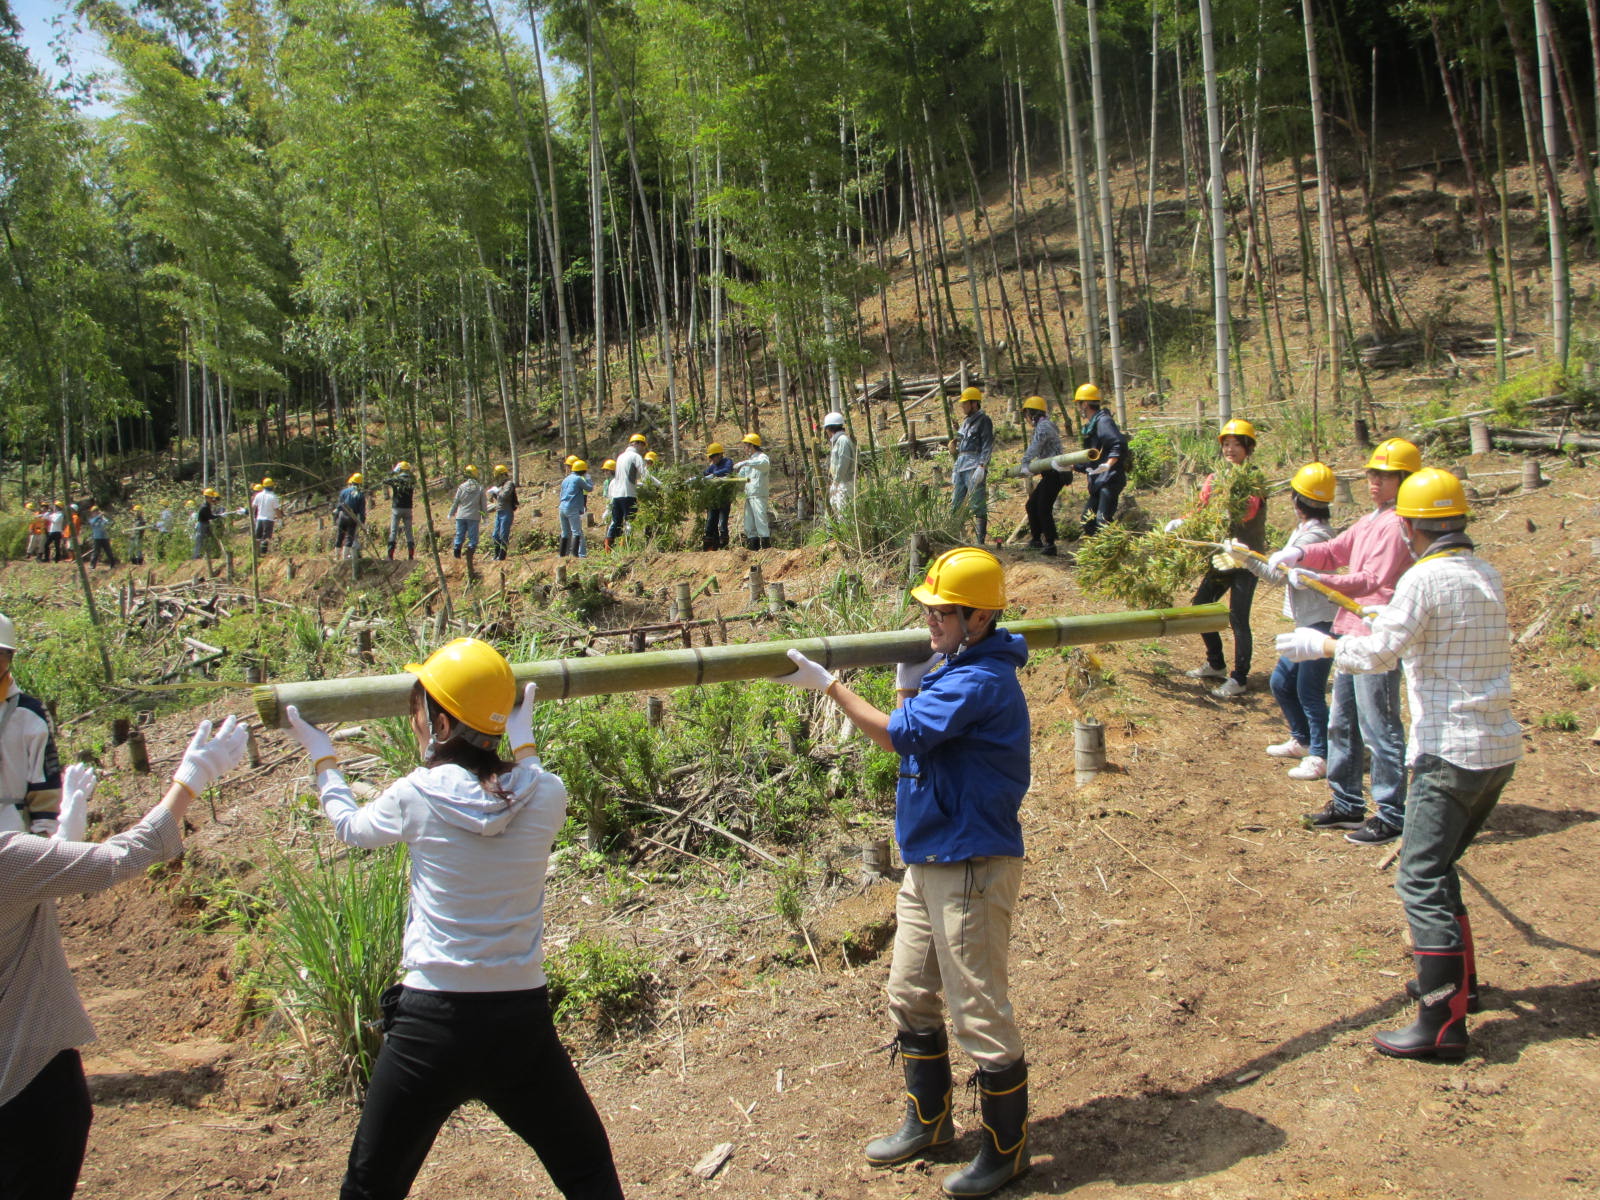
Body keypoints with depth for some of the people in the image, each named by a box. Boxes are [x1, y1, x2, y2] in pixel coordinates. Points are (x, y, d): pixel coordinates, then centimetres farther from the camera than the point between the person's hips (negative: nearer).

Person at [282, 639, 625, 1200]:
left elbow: (349, 826, 13)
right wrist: (523, 738, 35)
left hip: (431, 1026, -1)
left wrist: (320, 754, 28)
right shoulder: (546, 797, -6)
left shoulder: (416, 797, -9)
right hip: (523, 1022, 1)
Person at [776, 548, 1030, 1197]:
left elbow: (898, 734, -24)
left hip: (971, 869, -10)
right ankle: (928, 1121, 36)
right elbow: (910, 734, 9)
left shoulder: (981, 681, -21)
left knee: (980, 1015, 2)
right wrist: (908, 681, -3)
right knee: (910, 997, 19)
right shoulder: (950, 665, 9)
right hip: (927, 863, 10)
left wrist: (827, 683, -18)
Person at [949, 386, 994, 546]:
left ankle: (980, 542, -11)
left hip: (975, 466, -9)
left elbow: (987, 446, -11)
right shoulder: (965, 421, 22)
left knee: (977, 506, -10)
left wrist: (981, 467, -21)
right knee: (956, 505, 6)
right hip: (961, 466, 9)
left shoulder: (983, 420, -3)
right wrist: (955, 470, 22)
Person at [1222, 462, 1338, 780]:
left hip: (1321, 625, -11)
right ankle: (1302, 741, 32)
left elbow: (1279, 575, -20)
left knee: (1309, 692, -4)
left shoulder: (1313, 536, -20)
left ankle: (1321, 757, 7)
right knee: (1281, 682, 17)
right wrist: (1246, 557, 7)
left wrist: (1245, 557, -17)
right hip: (1307, 623, 11)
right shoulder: (1305, 530, 11)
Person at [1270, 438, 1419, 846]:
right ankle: (1346, 804, 27)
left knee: (1379, 728, -4)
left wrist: (1315, 579, -28)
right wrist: (1298, 554, -6)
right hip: (1350, 632, 10)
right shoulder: (1372, 521, 18)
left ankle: (1392, 815, 5)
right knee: (1342, 723, 16)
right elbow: (1337, 551, 13)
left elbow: (1372, 580, -21)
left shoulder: (1397, 524, -14)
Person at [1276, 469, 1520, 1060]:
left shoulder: (1426, 578, -14)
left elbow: (1375, 656, -19)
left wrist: (1319, 644, -5)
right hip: (1499, 749, 9)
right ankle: (1457, 980, 32)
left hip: (1451, 754, -9)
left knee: (1421, 881, -6)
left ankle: (1443, 1022, -7)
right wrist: (1392, 616, 35)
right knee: (1437, 868, 22)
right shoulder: (1487, 575, 10)